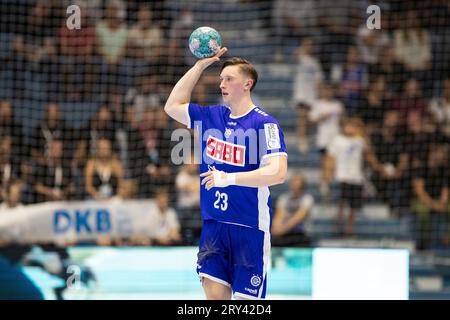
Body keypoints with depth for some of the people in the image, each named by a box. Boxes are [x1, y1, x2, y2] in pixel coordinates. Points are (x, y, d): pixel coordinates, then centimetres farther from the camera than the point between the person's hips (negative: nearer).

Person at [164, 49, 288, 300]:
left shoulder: (265, 123, -10)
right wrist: (201, 65, 14)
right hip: (213, 224, 6)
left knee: (246, 298, -3)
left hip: (250, 227, -6)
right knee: (214, 293, 0)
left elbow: (278, 173, -20)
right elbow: (173, 106, 19)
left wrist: (229, 178, -25)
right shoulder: (212, 116, 10)